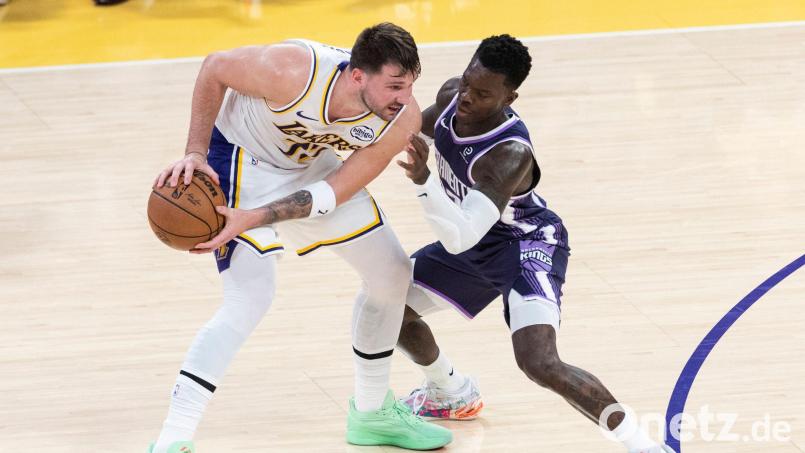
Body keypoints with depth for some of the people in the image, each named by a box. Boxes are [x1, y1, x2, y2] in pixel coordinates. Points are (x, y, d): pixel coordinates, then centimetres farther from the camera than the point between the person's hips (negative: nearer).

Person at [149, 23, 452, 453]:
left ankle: (372, 413, 31)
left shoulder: (402, 119, -25)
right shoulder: (294, 71, -39)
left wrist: (254, 219, -35)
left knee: (391, 272, 10)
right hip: (243, 156, -6)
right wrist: (195, 153, -25)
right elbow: (215, 68, -21)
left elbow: (333, 193, -23)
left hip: (309, 161, 6)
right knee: (249, 298, -22)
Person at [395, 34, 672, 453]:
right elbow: (429, 123, 13)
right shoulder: (452, 96, -16)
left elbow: (459, 239, -45)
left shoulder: (511, 156, -38)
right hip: (476, 242, 9)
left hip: (526, 244, -9)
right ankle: (452, 395, 41)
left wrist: (422, 180, -57)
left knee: (540, 363, -29)